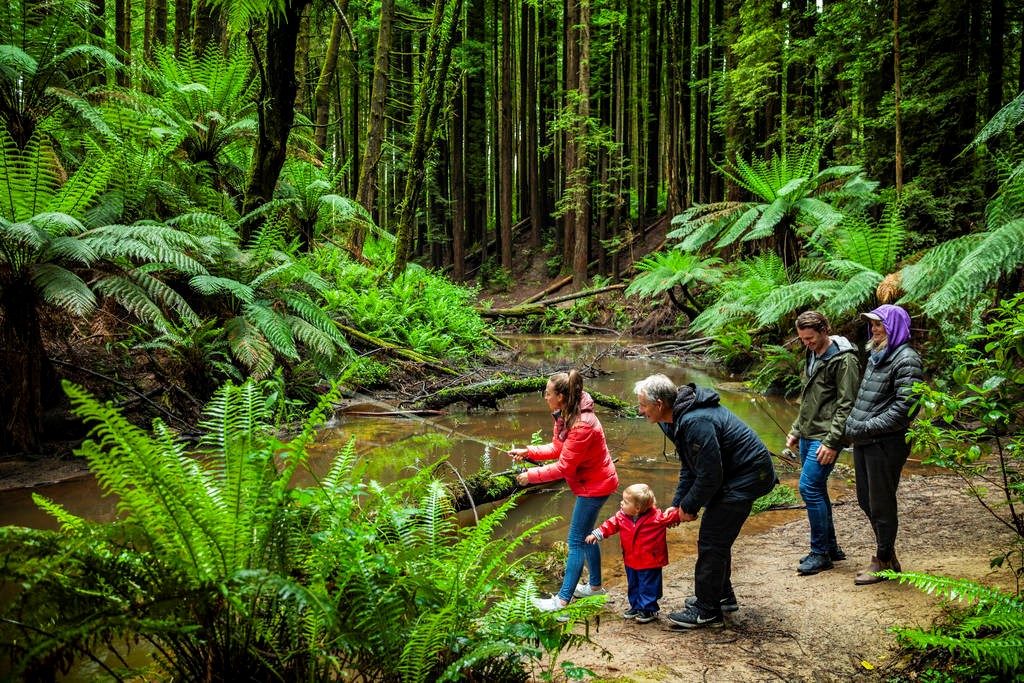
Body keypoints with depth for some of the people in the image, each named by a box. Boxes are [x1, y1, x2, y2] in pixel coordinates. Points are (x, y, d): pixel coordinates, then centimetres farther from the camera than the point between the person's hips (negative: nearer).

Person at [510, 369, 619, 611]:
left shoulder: (582, 426, -31)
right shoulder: (566, 416, -1)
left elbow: (563, 467, -26)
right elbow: (557, 448, 6)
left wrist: (531, 475, -18)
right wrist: (528, 452, -5)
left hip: (594, 485, -10)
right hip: (592, 482, 10)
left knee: (576, 540, -4)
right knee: (585, 534, 21)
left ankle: (563, 599, 4)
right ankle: (595, 585, 36)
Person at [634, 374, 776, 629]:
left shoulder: (696, 422, -30)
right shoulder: (679, 418, 4)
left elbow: (710, 475, -26)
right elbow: (689, 466, 13)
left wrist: (689, 506, -12)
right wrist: (677, 505, 8)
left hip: (748, 476, -10)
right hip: (734, 474, 10)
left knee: (711, 541, -6)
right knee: (718, 537, 19)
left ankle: (706, 611, 5)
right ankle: (722, 596, 35)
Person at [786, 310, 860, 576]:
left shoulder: (843, 359, -14)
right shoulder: (813, 355, 14)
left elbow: (847, 405, -17)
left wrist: (832, 442, -20)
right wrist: (796, 430, 19)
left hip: (825, 438, -9)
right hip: (808, 435, 9)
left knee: (810, 488, -11)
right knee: (816, 489, 12)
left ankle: (821, 553, 1)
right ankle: (830, 547, 24)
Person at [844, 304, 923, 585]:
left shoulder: (906, 359, -14)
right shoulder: (876, 355, 14)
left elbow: (904, 407, -21)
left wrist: (867, 427, -19)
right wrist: (853, 424, 10)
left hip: (885, 443, -9)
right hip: (863, 442, 9)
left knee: (881, 504, 4)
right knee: (865, 500, 17)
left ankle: (884, 560, 21)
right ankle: (887, 555, 33)